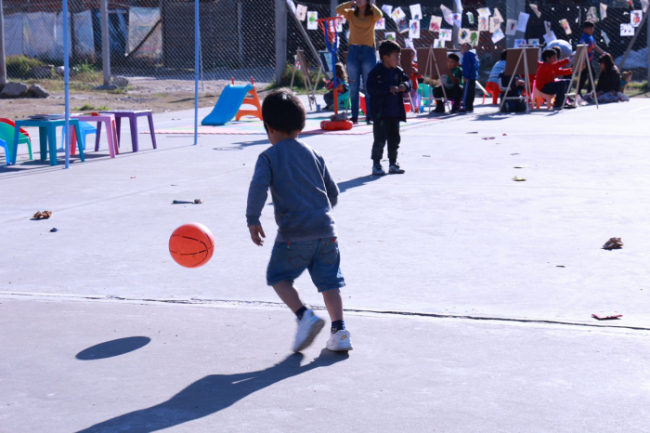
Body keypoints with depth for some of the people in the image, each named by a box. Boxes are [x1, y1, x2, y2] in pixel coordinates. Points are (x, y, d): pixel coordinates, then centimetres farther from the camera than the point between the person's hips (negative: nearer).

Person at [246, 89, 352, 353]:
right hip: (325, 228, 5)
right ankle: (339, 331, 6)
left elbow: (258, 187, -15)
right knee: (329, 281, 11)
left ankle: (305, 316, -6)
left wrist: (252, 220, -9)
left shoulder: (269, 157, 0)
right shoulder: (313, 154, 15)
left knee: (278, 276, 12)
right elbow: (333, 192, 18)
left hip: (294, 234, -4)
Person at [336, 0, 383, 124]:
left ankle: (370, 116, 1)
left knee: (368, 86, -2)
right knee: (354, 86, 1)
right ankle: (354, 116, 3)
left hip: (368, 51, -2)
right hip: (353, 51, 2)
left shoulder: (372, 15, 5)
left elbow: (379, 15, -17)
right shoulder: (351, 14, 10)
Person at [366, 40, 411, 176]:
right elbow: (371, 88, -21)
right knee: (379, 140, -3)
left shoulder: (398, 71, 9)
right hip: (380, 113, -7)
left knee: (394, 139, 13)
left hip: (395, 113, 7)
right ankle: (376, 164, 5)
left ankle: (393, 163, 24)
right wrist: (389, 89, -26)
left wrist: (404, 86, -11)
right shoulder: (376, 72, -12)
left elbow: (407, 80, 13)